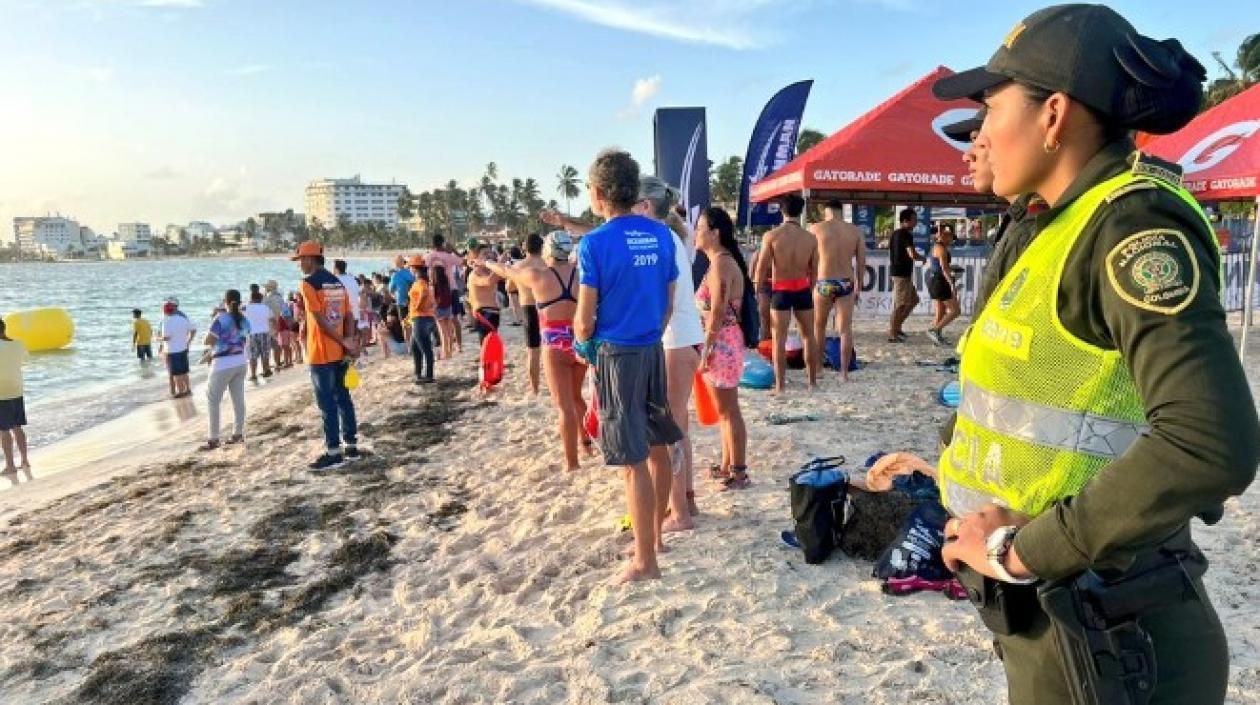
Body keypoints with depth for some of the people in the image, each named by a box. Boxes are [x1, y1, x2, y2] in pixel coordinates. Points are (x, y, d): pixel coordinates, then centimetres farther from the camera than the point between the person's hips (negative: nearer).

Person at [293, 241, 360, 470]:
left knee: (327, 402, -2)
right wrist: (348, 343, 1)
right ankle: (351, 446, 18)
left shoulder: (309, 283, -10)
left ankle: (333, 452, 2)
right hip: (340, 352, 7)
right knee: (343, 398, 13)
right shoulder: (337, 282, 12)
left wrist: (344, 342, -14)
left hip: (321, 354, -7)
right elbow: (349, 316, 6)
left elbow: (320, 320, -17)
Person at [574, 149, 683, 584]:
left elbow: (585, 320, -11)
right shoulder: (661, 235, 4)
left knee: (632, 463, 0)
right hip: (653, 350, 7)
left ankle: (646, 561, 9)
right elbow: (669, 301, 11)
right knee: (658, 447, 17)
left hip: (616, 354, -6)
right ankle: (653, 534, 34)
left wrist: (583, 343, 9)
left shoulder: (595, 243, -13)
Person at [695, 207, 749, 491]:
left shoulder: (720, 263, -17)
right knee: (724, 410, 18)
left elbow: (717, 312, -21)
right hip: (722, 342, 10)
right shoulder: (723, 261, 14)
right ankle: (727, 467, 29)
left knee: (729, 411, 0)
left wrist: (707, 349, -19)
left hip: (720, 343, -10)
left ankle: (739, 473, 10)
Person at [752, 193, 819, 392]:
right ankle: (812, 381, 24)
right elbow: (814, 271, 7)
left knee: (779, 339, 2)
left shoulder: (772, 236, -9)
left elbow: (761, 269, -7)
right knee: (808, 336, 15)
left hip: (781, 290, -3)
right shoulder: (810, 238, 0)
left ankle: (780, 386, 1)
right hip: (803, 289, 3)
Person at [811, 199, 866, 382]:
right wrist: (858, 287, 14)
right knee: (845, 329, 6)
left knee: (819, 326, 16)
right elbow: (861, 262, 5)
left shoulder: (816, 228, -1)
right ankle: (844, 372, 6)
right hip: (846, 284, 1)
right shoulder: (856, 231, 5)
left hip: (823, 283, -1)